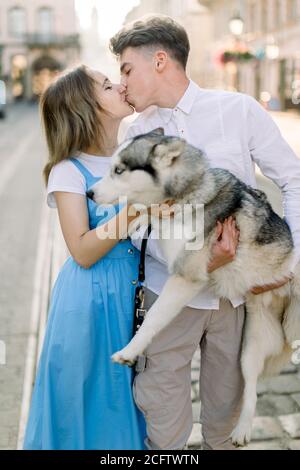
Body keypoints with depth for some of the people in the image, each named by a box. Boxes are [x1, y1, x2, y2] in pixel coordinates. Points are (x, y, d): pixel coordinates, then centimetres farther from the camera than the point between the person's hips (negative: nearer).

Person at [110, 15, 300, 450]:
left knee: (226, 402, 14)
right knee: (163, 413, 3)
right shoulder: (137, 135, 3)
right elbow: (138, 222, -1)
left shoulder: (239, 111, -3)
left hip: (238, 290, 0)